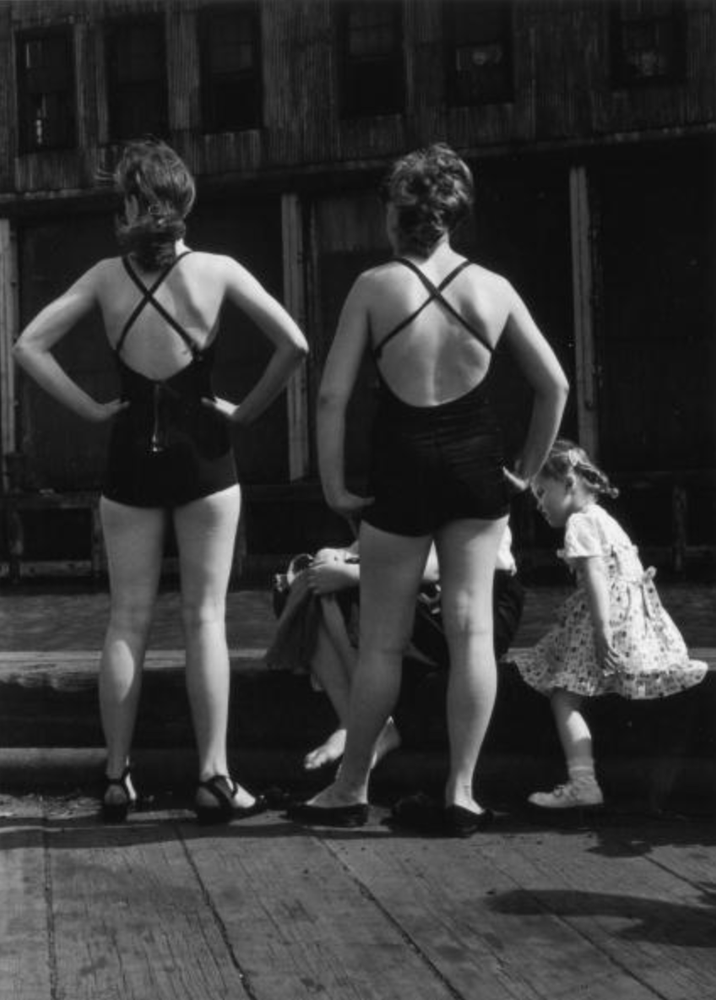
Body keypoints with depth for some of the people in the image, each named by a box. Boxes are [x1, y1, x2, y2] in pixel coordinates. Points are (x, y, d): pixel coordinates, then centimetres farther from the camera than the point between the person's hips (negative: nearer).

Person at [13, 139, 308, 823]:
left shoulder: (105, 277, 1)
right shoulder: (217, 272, -4)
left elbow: (28, 346, -3)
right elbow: (294, 345, -11)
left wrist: (90, 409, 1)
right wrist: (247, 410, -1)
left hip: (131, 457, 2)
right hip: (202, 456, -1)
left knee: (127, 622, 8)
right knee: (204, 617, 2)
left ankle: (116, 779, 13)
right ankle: (213, 779, 3)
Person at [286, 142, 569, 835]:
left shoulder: (374, 286, -6)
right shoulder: (493, 289, 1)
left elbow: (332, 395, -9)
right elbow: (554, 385, 5)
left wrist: (333, 485, -1)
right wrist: (528, 468, 13)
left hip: (404, 469, -2)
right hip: (475, 465, 2)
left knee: (382, 642, 8)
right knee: (472, 627, 6)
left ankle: (350, 791, 21)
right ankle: (462, 792, 8)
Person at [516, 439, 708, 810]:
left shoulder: (579, 523, -6)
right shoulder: (604, 519, 23)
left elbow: (596, 576, -19)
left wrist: (602, 630, -26)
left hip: (611, 618, -10)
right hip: (637, 620, 10)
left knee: (563, 696, -9)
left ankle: (583, 782, -16)